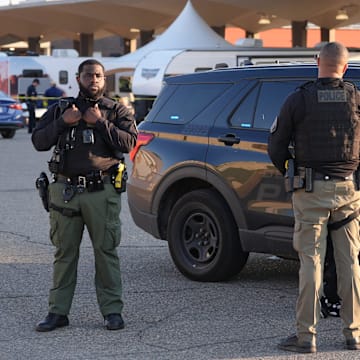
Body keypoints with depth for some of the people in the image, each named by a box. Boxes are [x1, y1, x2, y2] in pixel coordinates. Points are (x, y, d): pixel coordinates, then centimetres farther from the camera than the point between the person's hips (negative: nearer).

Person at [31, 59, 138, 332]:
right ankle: (58, 312, 10)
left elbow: (129, 142, -6)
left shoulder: (116, 111, 9)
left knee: (106, 252, -1)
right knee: (64, 253, 5)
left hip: (102, 192, -2)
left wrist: (100, 122, -12)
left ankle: (112, 311, 5)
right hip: (65, 189, 2)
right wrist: (62, 122, -8)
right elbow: (39, 142, 5)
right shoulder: (60, 109, 14)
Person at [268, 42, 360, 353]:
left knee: (311, 261, 0)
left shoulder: (298, 100, -5)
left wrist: (287, 173, 19)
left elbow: (276, 147, 1)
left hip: (311, 189, -2)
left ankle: (306, 335, 0)